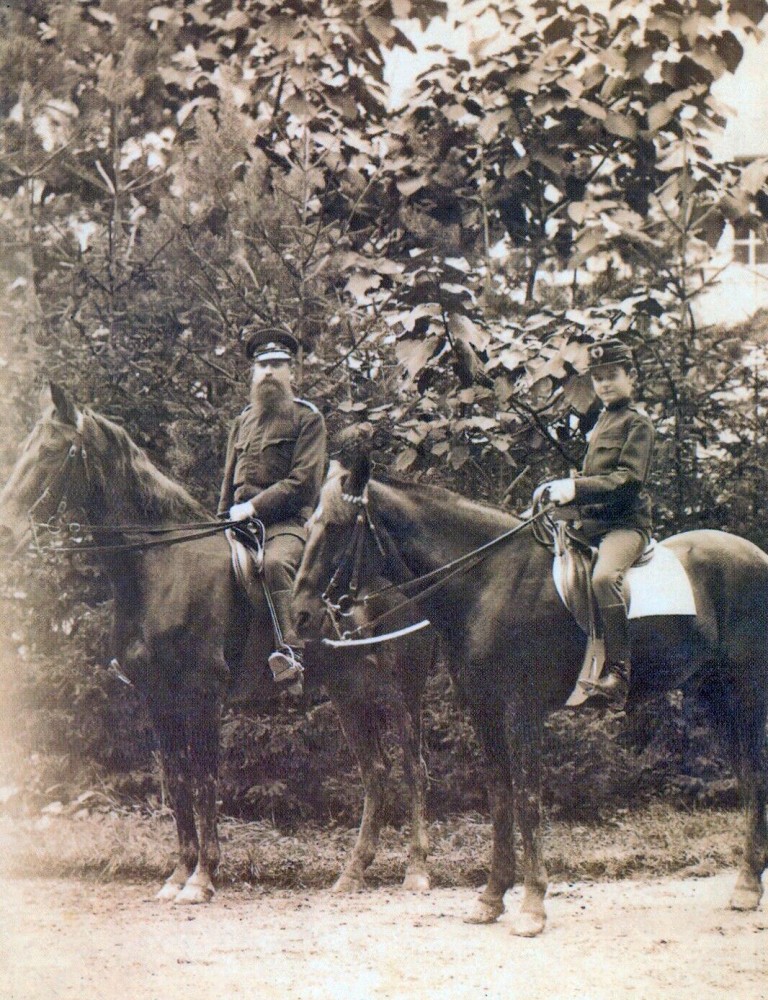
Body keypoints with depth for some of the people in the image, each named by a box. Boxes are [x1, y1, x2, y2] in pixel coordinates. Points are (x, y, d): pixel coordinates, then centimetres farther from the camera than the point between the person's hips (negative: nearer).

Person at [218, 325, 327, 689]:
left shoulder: (307, 419, 5)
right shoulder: (242, 423, 22)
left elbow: (303, 482, -7)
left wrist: (253, 507, -11)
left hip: (285, 520, -6)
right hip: (243, 520, 6)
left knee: (275, 563, -35)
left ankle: (289, 654, -39)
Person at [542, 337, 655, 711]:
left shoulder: (637, 422, -3)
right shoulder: (602, 421, 24)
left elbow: (629, 478, -16)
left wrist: (576, 488, -24)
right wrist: (563, 489, 16)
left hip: (625, 523, -10)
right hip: (591, 523, 10)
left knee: (604, 576, -37)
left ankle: (618, 675, -39)